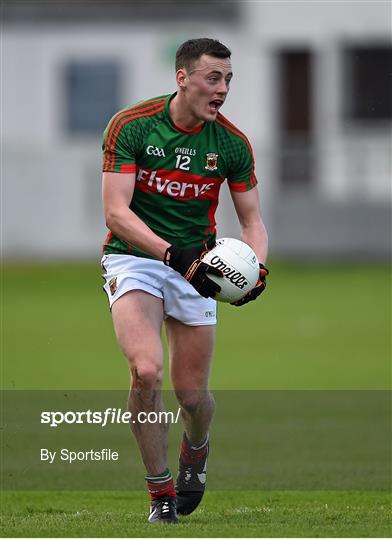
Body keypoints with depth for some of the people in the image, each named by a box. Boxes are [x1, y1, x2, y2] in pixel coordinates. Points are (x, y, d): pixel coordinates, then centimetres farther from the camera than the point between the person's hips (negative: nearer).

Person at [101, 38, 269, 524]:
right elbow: (116, 212, -18)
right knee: (146, 370, -24)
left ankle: (195, 449, 41)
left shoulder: (232, 143, -5)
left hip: (194, 266, 3)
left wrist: (256, 267, -19)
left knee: (192, 394, 2)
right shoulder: (130, 126, -14)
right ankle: (160, 491, -6)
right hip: (133, 257, -3)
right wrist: (172, 254, -31)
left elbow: (251, 220, 3)